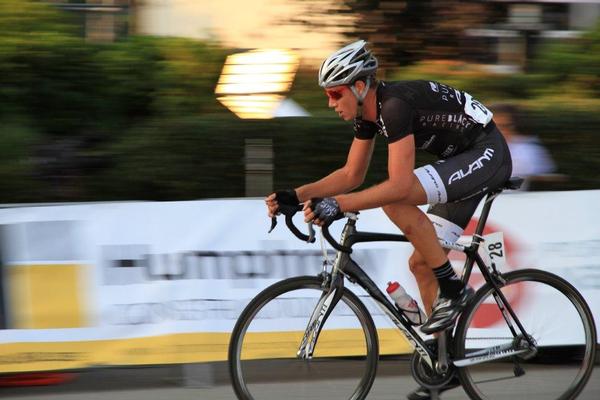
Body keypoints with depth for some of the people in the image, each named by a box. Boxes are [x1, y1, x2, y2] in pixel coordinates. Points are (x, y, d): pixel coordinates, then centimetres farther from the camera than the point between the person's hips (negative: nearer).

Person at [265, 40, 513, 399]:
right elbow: (352, 175, 11)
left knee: (396, 202, -27)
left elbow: (400, 184, -33)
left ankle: (452, 288, -15)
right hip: (463, 160, 10)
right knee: (421, 263, 7)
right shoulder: (368, 112, 2)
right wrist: (297, 195, 0)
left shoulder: (396, 104, -26)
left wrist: (338, 205, -37)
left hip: (487, 155, -10)